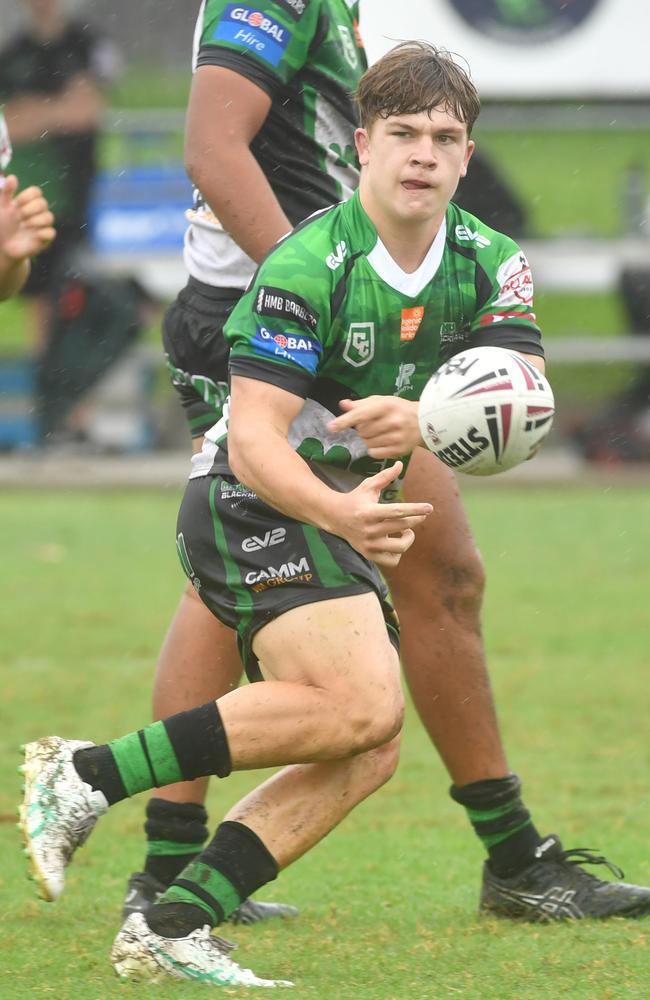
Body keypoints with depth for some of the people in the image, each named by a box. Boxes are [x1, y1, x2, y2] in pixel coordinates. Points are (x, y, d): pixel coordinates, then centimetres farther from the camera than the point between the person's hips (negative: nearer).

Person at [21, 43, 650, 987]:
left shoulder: (488, 262, 1)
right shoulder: (307, 265, -20)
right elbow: (254, 435, -23)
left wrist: (423, 422, -31)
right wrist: (340, 513, -40)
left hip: (344, 517, 8)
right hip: (251, 503, -8)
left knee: (368, 754, -4)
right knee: (362, 705, -26)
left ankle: (170, 928, -7)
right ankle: (87, 776, -21)